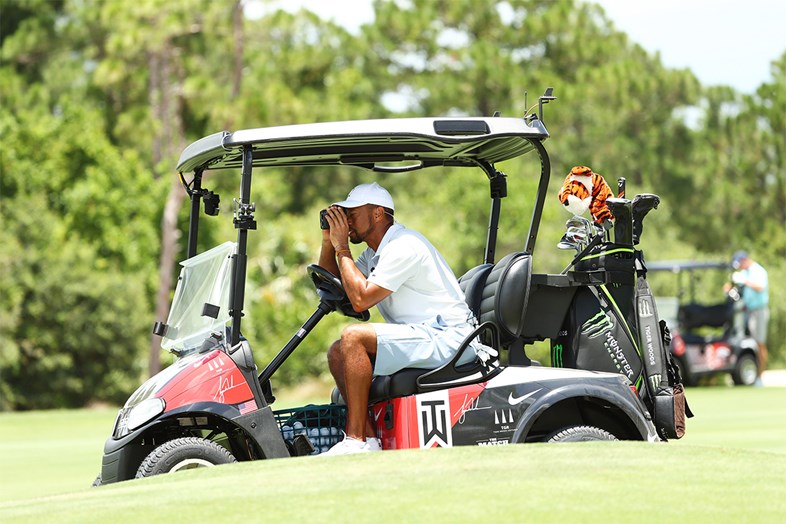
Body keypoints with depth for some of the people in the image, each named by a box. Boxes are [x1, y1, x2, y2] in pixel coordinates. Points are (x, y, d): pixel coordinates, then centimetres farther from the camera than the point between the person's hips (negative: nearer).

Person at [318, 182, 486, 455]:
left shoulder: (403, 247, -15)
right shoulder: (376, 252, 17)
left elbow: (361, 299, -21)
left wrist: (342, 248, -11)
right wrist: (328, 241, 8)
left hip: (449, 338, -10)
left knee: (353, 336, -23)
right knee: (337, 353, 3)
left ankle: (356, 440, -22)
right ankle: (369, 437, -7)